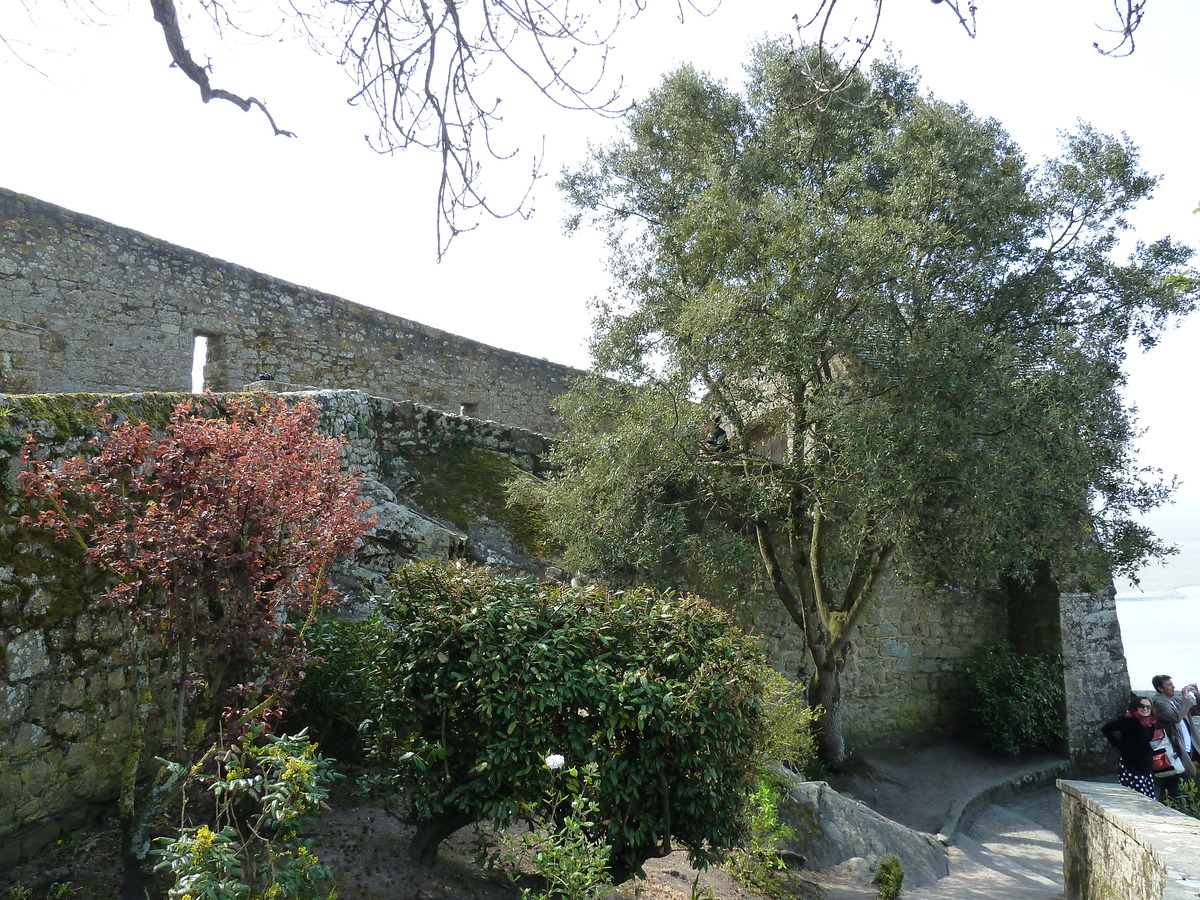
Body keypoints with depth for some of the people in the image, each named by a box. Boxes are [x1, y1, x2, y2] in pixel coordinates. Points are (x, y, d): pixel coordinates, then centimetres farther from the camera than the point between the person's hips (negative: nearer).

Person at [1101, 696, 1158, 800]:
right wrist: (1118, 744, -5)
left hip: (1146, 767, 6)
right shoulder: (1127, 720, -7)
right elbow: (1105, 729, -7)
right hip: (1130, 768, -6)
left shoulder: (1151, 724, 11)